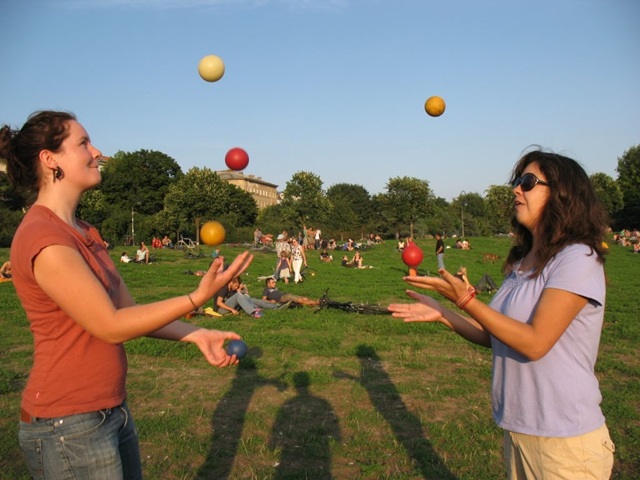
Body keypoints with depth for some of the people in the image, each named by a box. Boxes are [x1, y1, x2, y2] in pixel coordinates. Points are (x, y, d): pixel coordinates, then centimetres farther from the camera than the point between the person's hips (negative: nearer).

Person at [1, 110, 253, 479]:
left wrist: (197, 335, -3)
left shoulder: (83, 233, 9)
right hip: (69, 427, -9)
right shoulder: (44, 240, -21)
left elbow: (129, 309, 6)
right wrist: (199, 297, -20)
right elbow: (111, 327, -19)